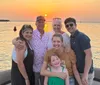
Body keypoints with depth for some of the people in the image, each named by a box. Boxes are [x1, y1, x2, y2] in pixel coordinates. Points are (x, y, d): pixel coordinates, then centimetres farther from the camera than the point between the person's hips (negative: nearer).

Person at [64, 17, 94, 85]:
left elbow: (89, 55, -22)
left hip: (85, 72, -7)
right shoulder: (70, 38, 7)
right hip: (76, 71, 7)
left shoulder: (82, 37, -15)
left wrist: (85, 74, -27)